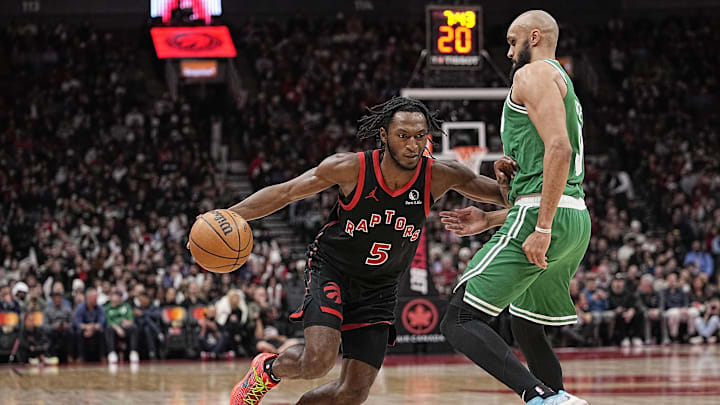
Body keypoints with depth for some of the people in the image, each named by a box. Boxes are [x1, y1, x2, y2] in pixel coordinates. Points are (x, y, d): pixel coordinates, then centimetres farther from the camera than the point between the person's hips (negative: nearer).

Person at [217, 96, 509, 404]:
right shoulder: (351, 168, -20)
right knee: (319, 360, -27)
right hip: (331, 271, -3)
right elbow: (284, 193, -10)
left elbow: (497, 192, -3)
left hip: (378, 289, 4)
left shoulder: (438, 176, -15)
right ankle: (267, 369, 7)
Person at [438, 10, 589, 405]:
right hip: (575, 218, 10)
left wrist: (542, 228, -23)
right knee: (526, 327, 26)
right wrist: (488, 219, 28)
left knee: (459, 320, -14)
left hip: (547, 215, -10)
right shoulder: (562, 85, 29)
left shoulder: (534, 74, -2)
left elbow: (559, 149, -18)